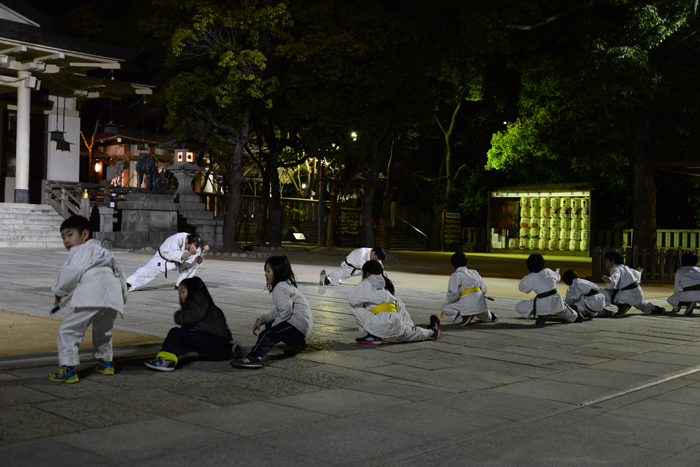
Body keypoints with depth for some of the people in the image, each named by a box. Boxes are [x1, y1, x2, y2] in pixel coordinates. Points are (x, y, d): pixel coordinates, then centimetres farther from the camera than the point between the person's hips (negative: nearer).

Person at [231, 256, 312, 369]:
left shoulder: (280, 288, -11)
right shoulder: (286, 285, 21)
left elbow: (286, 309, -25)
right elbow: (278, 312, 20)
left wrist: (275, 324, -13)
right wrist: (261, 320, 9)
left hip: (298, 323, -10)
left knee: (267, 335, -17)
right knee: (268, 325, 20)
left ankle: (253, 357, -35)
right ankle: (296, 342, 17)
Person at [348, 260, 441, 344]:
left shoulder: (367, 283, 4)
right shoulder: (386, 284, 26)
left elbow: (352, 298, -5)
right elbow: (400, 306, 24)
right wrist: (410, 324, 25)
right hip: (397, 326, 9)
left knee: (355, 306, -3)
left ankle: (374, 336, -3)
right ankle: (433, 331, 55)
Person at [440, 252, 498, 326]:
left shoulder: (455, 276, -4)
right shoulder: (474, 272, 14)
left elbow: (453, 293, -14)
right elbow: (484, 289, 13)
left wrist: (448, 302, 5)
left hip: (468, 304, -8)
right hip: (481, 303, 9)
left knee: (444, 308, -2)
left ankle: (466, 315, -14)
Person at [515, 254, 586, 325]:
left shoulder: (529, 278, -7)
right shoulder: (548, 271, 5)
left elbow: (521, 288, 13)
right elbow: (557, 278, 28)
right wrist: (556, 273, 52)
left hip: (543, 304, -6)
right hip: (556, 300, 6)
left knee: (518, 306, -1)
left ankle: (542, 315, -7)